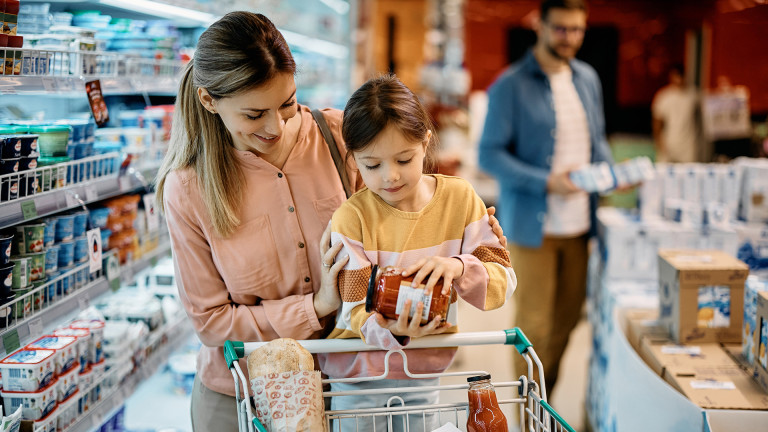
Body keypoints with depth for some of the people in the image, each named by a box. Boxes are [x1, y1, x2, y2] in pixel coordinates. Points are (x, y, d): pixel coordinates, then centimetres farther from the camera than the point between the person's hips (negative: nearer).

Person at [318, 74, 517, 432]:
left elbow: (503, 282, -11)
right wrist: (390, 330, -41)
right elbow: (356, 308, -19)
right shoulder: (351, 218, -17)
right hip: (359, 376, -3)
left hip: (424, 372, 3)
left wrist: (459, 267, -32)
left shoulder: (460, 198, -8)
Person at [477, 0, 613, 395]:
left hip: (577, 223, 6)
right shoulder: (510, 86, -8)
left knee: (568, 317, 12)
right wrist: (546, 182, -22)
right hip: (532, 224, -6)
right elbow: (489, 154, -12)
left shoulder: (587, 79, 12)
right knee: (534, 323, 0)